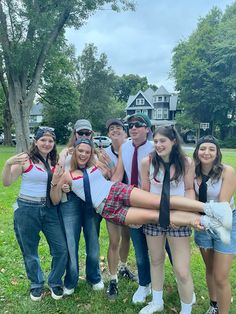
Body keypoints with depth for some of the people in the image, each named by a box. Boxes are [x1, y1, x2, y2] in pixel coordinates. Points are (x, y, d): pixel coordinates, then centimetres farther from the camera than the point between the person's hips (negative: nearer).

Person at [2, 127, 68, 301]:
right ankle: (36, 284, 39)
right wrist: (8, 164, -28)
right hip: (27, 209, -3)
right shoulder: (26, 159, -8)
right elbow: (7, 183, -11)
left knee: (62, 249, 3)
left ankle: (55, 282, 30)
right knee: (30, 251, 13)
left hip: (50, 210, 3)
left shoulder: (55, 162, 4)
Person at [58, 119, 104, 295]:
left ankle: (94, 277, 33)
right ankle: (70, 281, 27)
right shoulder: (66, 152, 8)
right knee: (70, 242, 5)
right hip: (71, 199, -1)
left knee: (93, 241, 12)